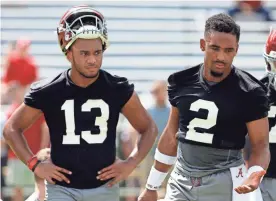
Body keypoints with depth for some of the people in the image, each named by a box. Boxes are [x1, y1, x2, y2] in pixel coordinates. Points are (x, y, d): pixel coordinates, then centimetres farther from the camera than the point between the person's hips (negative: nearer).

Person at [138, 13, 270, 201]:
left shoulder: (249, 93, -9)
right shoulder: (182, 82, 4)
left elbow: (261, 145, -7)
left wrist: (254, 175, -28)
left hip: (224, 184, -4)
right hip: (181, 182, 4)